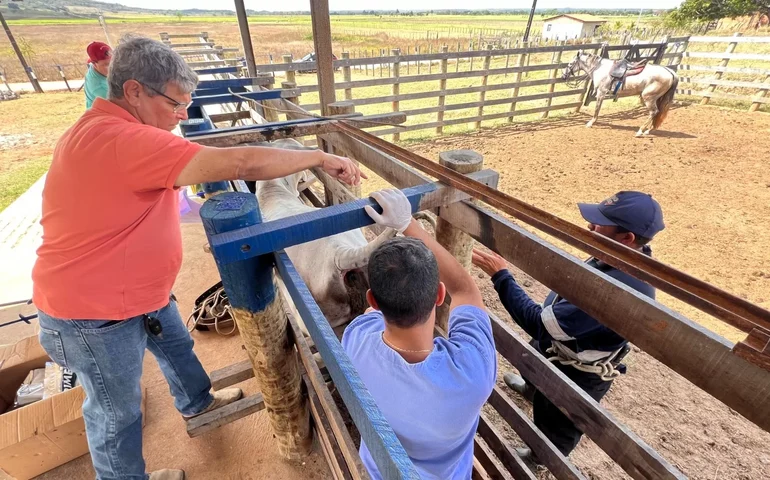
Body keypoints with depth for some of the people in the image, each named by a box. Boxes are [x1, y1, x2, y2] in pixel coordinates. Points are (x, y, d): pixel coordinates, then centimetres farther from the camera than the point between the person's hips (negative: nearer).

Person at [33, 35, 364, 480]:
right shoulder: (117, 139, -32)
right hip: (95, 310, -10)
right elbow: (241, 163, -37)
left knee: (177, 344, 28)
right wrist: (320, 158, -28)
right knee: (117, 411, 14)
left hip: (140, 290, 10)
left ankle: (197, 401, 55)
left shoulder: (109, 129, 3)